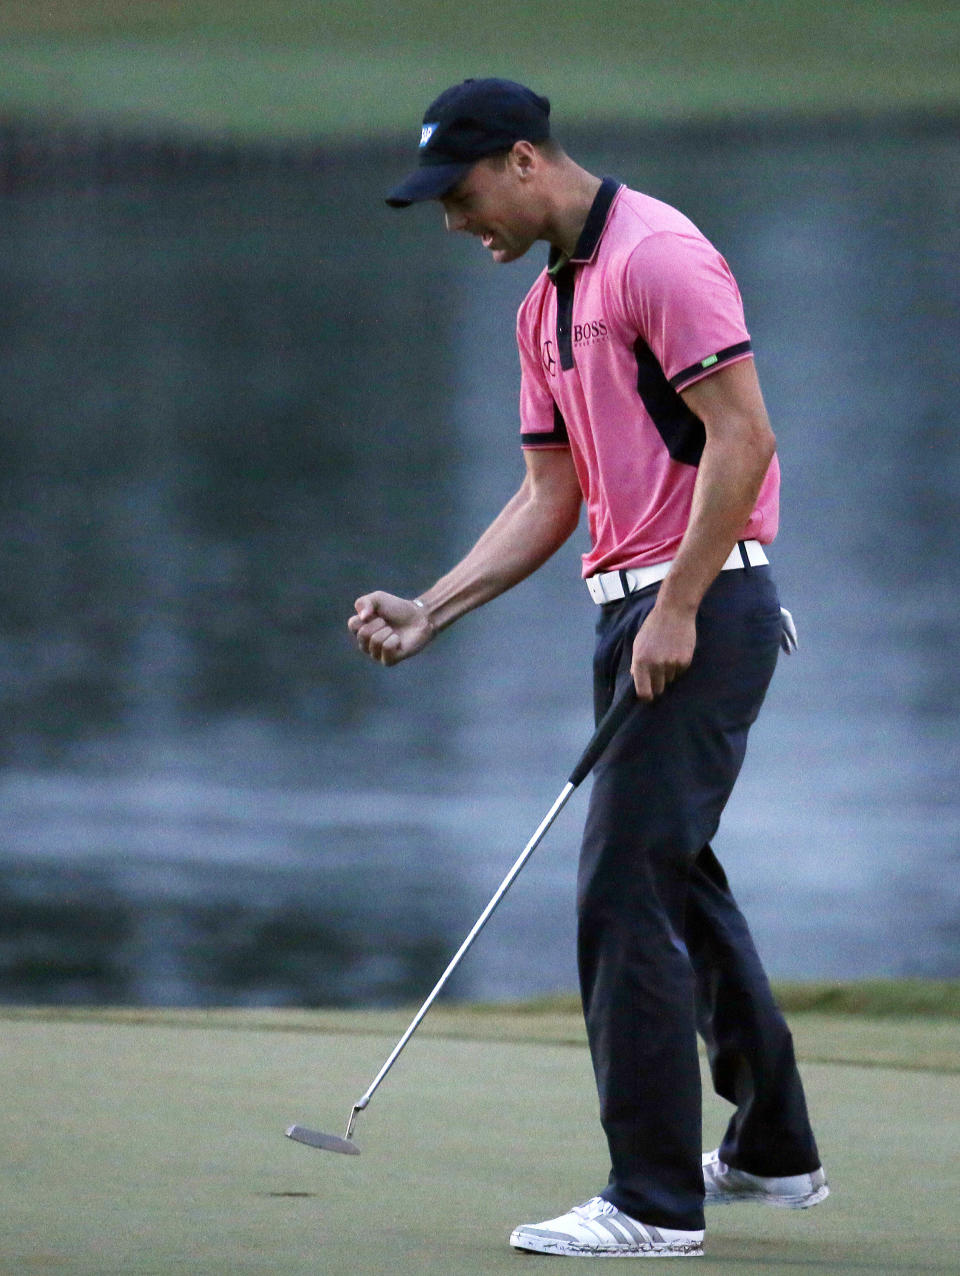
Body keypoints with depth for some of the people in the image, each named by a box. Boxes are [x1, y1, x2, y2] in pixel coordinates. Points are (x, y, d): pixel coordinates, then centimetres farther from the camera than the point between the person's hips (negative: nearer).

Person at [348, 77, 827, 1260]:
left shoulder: (659, 255, -13)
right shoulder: (546, 306, 17)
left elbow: (741, 433, -19)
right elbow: (550, 495, 19)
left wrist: (676, 611, -20)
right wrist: (427, 612, 9)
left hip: (702, 607, -10)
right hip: (634, 610, 10)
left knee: (626, 891, -12)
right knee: (677, 882, 18)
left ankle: (655, 1199, -9)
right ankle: (770, 1148, 31)